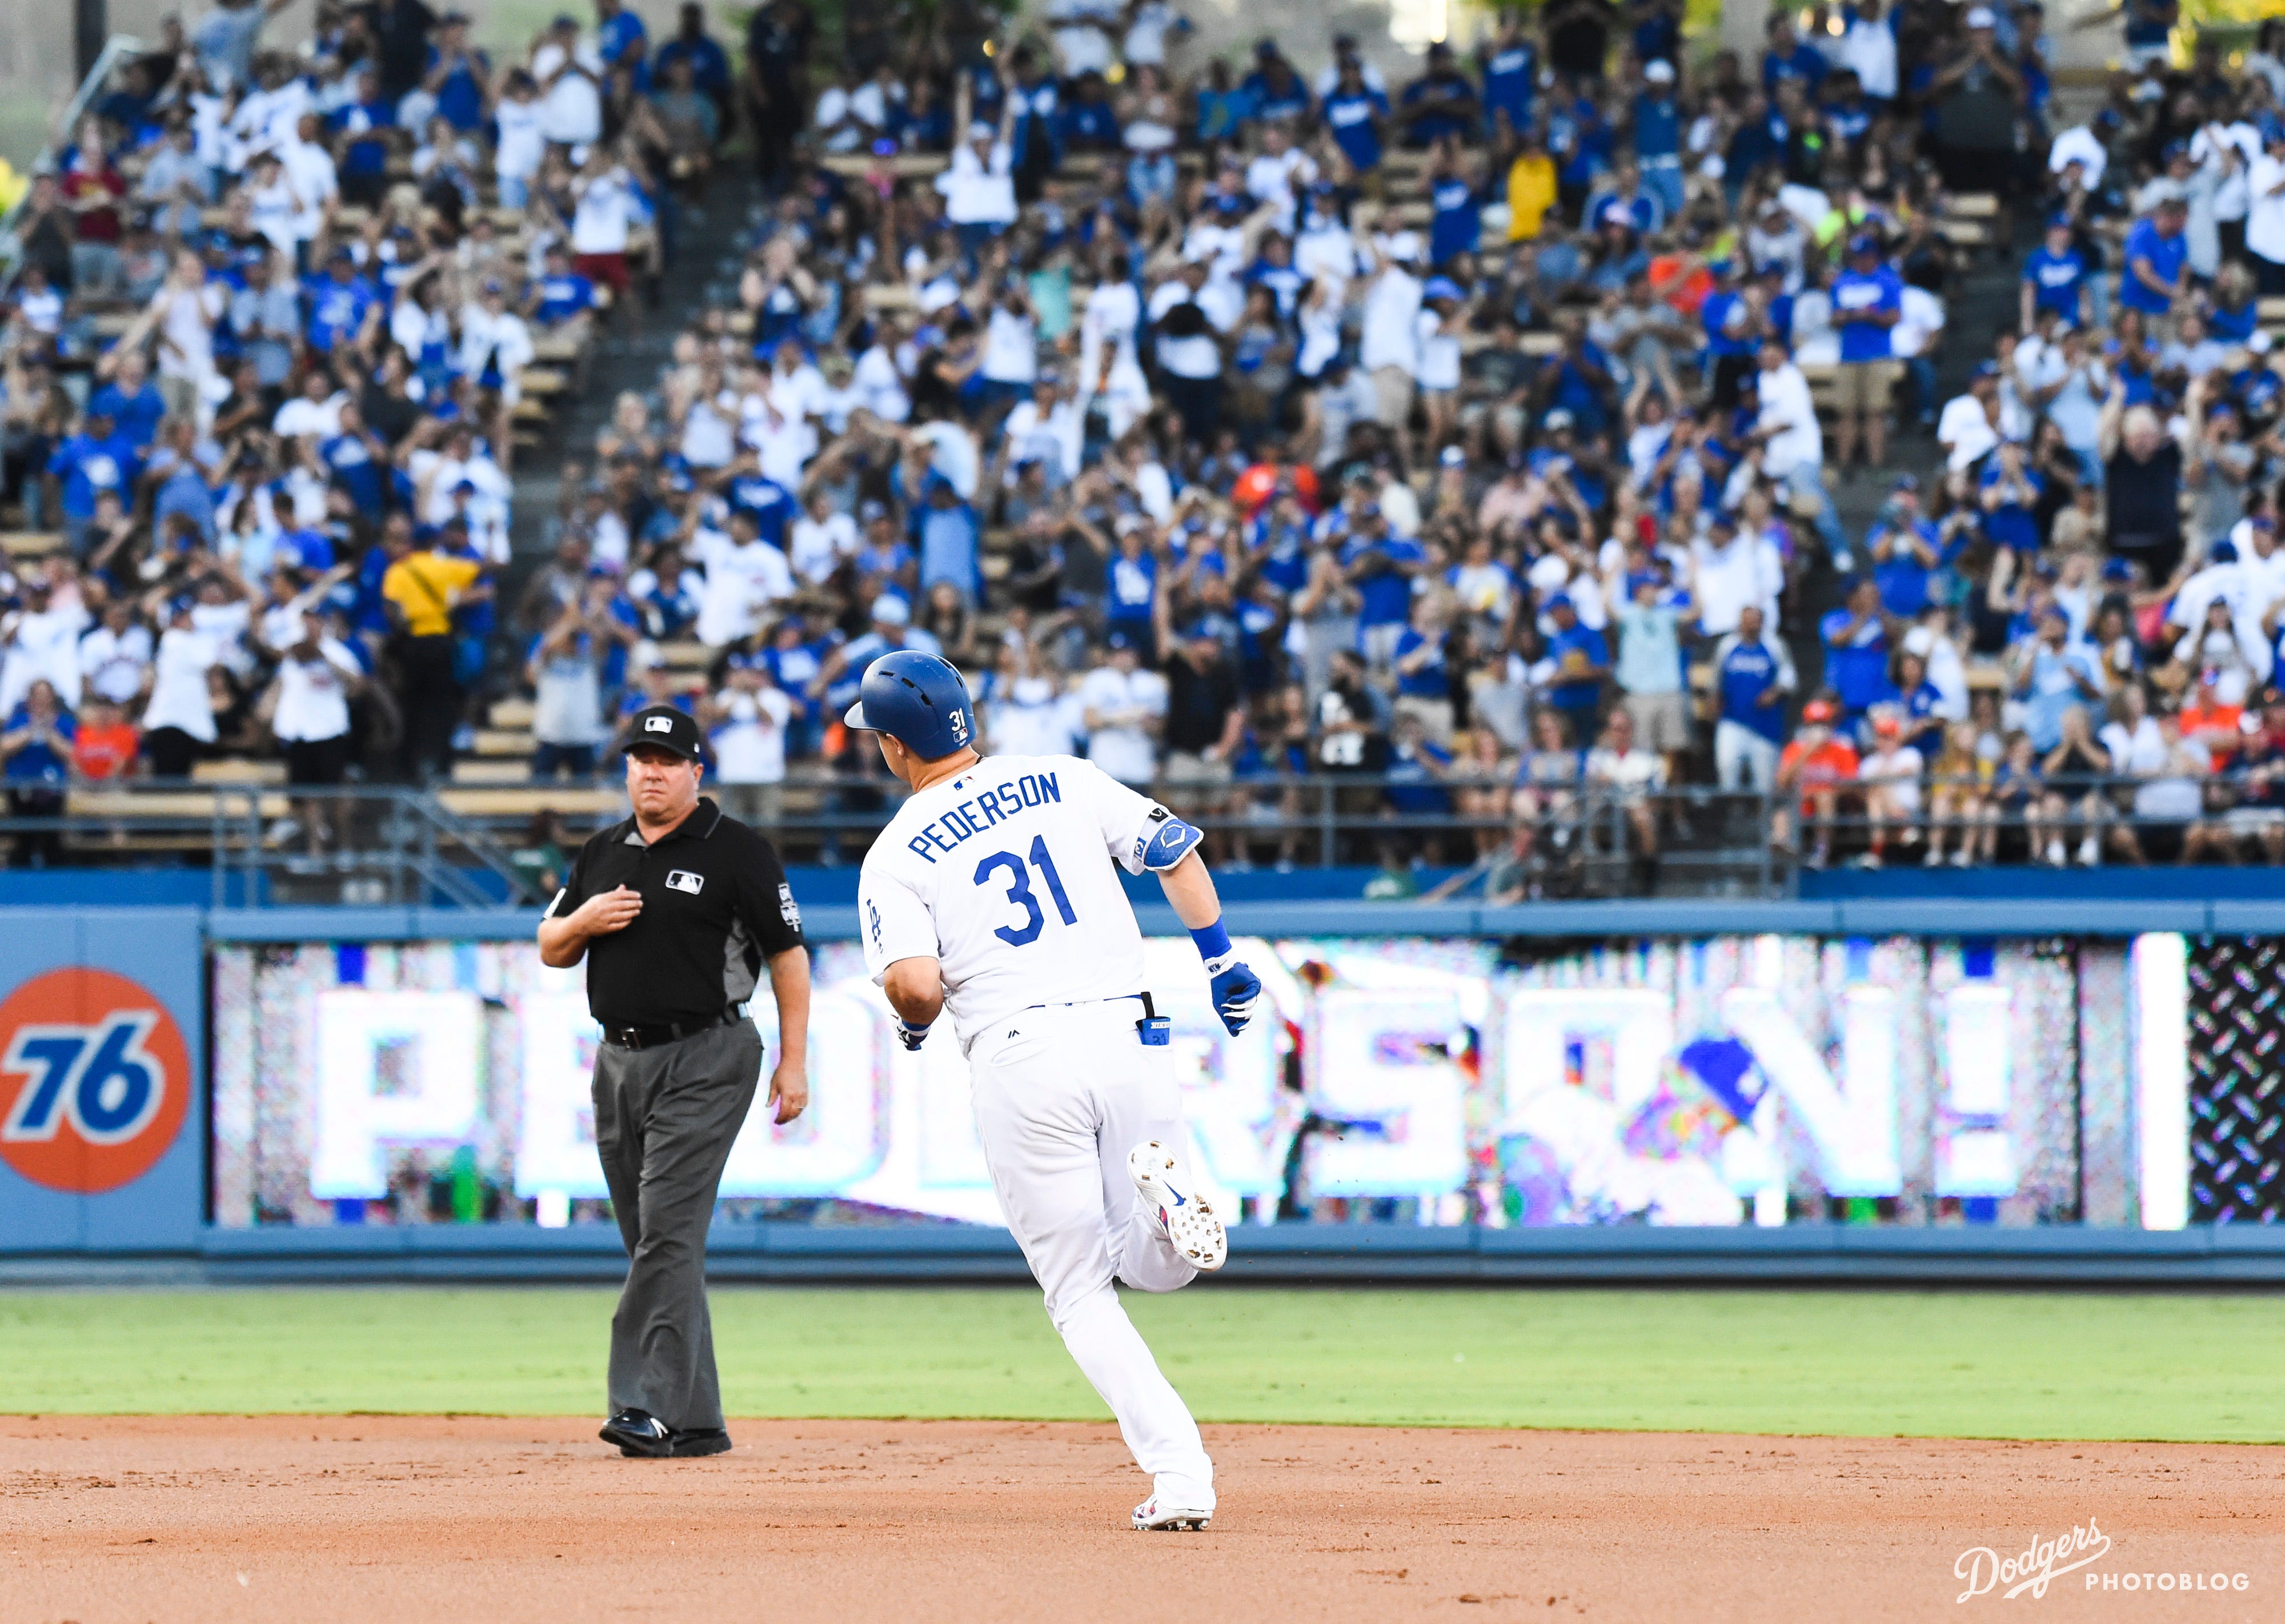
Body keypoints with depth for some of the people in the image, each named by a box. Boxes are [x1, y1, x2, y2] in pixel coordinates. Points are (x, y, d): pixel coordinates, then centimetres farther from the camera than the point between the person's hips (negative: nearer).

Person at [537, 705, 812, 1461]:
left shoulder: (738, 852, -4)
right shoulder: (603, 853, 14)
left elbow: (788, 954, -3)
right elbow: (551, 949, 20)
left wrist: (793, 1060, -10)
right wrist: (582, 921, -4)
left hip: (704, 1061, -7)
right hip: (620, 1060, 7)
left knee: (668, 1230, -16)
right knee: (656, 1246, 7)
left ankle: (653, 1408, -21)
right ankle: (694, 1420, 11)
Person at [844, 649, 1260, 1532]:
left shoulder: (897, 855, 3)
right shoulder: (1064, 781, 13)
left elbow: (915, 984, -10)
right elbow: (1174, 851, 10)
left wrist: (914, 1022, 12)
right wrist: (1223, 961, 18)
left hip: (1022, 1059, -3)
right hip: (1128, 1035, 3)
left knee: (1080, 1293, 8)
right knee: (1157, 1264, 16)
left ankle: (1178, 1471, -11)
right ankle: (1163, 1185, -21)